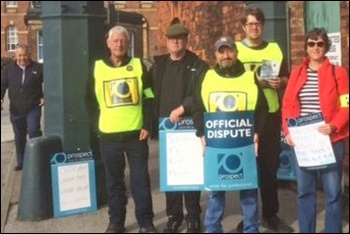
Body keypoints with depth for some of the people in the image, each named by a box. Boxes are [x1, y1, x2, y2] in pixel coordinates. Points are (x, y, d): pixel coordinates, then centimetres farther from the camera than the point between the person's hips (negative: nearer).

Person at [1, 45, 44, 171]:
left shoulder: (38, 68, -1)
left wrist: (44, 97, -6)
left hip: (33, 108, -3)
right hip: (15, 109, 4)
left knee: (33, 131, -17)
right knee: (19, 137, 10)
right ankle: (21, 162, 22)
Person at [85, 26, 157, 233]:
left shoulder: (138, 66, 3)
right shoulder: (98, 68, 4)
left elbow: (149, 99, 3)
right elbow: (90, 99, 11)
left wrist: (147, 126, -6)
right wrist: (98, 122, 1)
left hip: (136, 133, -1)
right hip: (108, 135, 1)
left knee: (140, 179, 4)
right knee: (114, 181, 10)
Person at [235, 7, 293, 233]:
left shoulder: (275, 49, 11)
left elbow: (287, 78, 13)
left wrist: (280, 82, -9)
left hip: (271, 114, 3)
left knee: (270, 165, 8)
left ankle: (271, 214, 20)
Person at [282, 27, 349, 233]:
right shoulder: (297, 72, 10)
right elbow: (288, 105, 7)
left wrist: (333, 126, -20)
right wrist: (288, 131, -6)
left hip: (330, 140, -3)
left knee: (333, 192, 2)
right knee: (304, 191, 10)